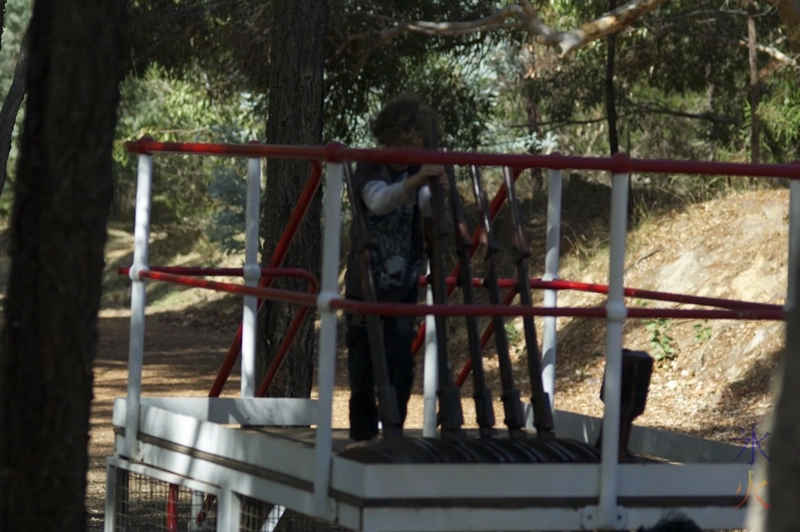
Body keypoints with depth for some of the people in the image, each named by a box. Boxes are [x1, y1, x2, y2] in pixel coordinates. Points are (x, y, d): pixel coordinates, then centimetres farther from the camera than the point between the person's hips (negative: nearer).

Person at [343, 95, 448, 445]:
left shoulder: (419, 172, 2)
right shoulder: (370, 170, -9)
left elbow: (426, 208, -17)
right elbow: (378, 201, -31)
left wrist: (437, 192, -41)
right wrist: (412, 183, -50)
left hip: (402, 285, 3)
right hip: (365, 283, -3)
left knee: (401, 363, -2)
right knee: (364, 363, 1)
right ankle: (363, 435, 12)